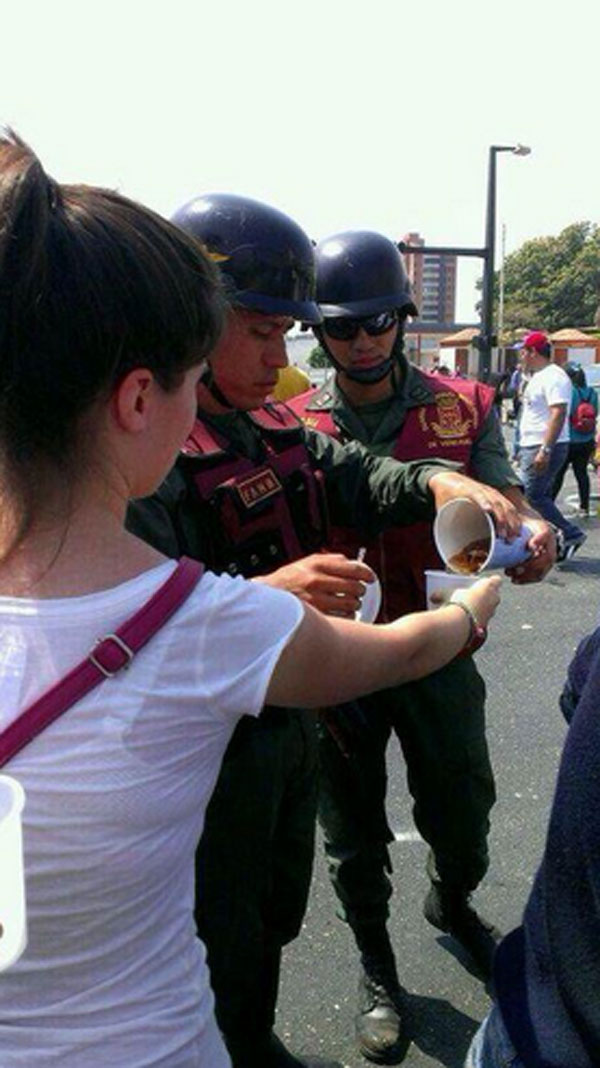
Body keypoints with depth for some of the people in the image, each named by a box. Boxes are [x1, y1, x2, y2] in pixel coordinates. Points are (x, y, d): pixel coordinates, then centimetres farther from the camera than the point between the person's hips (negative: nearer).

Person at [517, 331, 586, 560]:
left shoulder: (553, 377, -16)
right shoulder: (539, 377, 18)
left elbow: (558, 414, -25)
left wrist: (545, 450, -30)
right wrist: (524, 447, 25)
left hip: (545, 448, -11)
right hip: (533, 447, 11)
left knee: (533, 496, -10)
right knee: (540, 496, 11)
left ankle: (571, 534, -2)